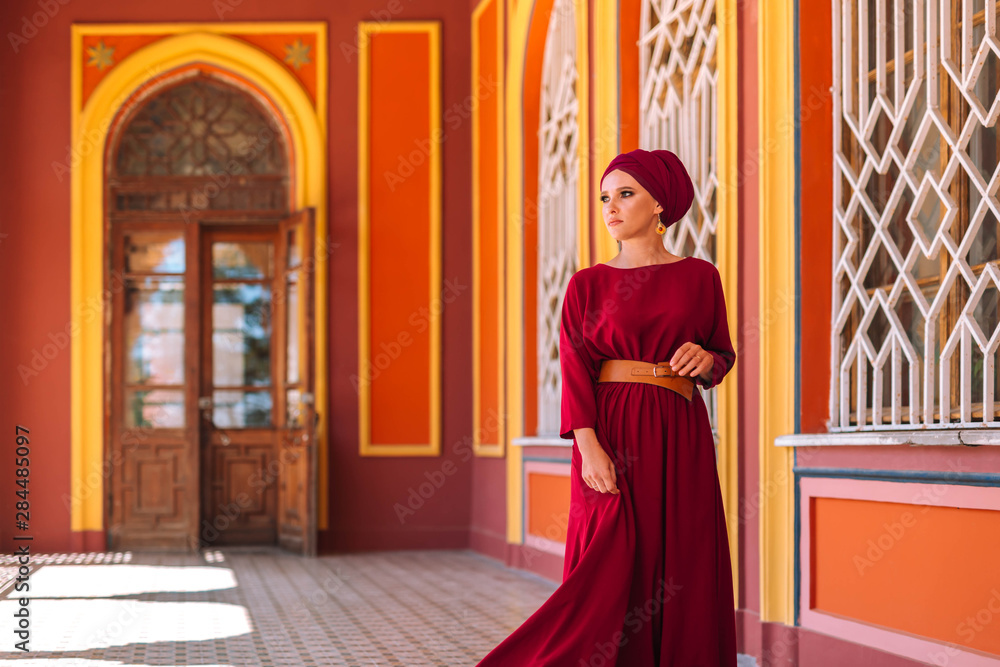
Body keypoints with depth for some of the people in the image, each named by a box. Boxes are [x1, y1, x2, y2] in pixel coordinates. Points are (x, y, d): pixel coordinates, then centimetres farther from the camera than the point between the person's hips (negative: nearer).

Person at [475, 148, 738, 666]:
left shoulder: (699, 277, 9)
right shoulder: (588, 284, 5)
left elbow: (724, 354, 15)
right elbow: (575, 369, -3)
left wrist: (705, 360, -9)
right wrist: (589, 446, -16)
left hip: (679, 440, 2)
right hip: (611, 434, -2)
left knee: (682, 572, 0)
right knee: (610, 570, -7)